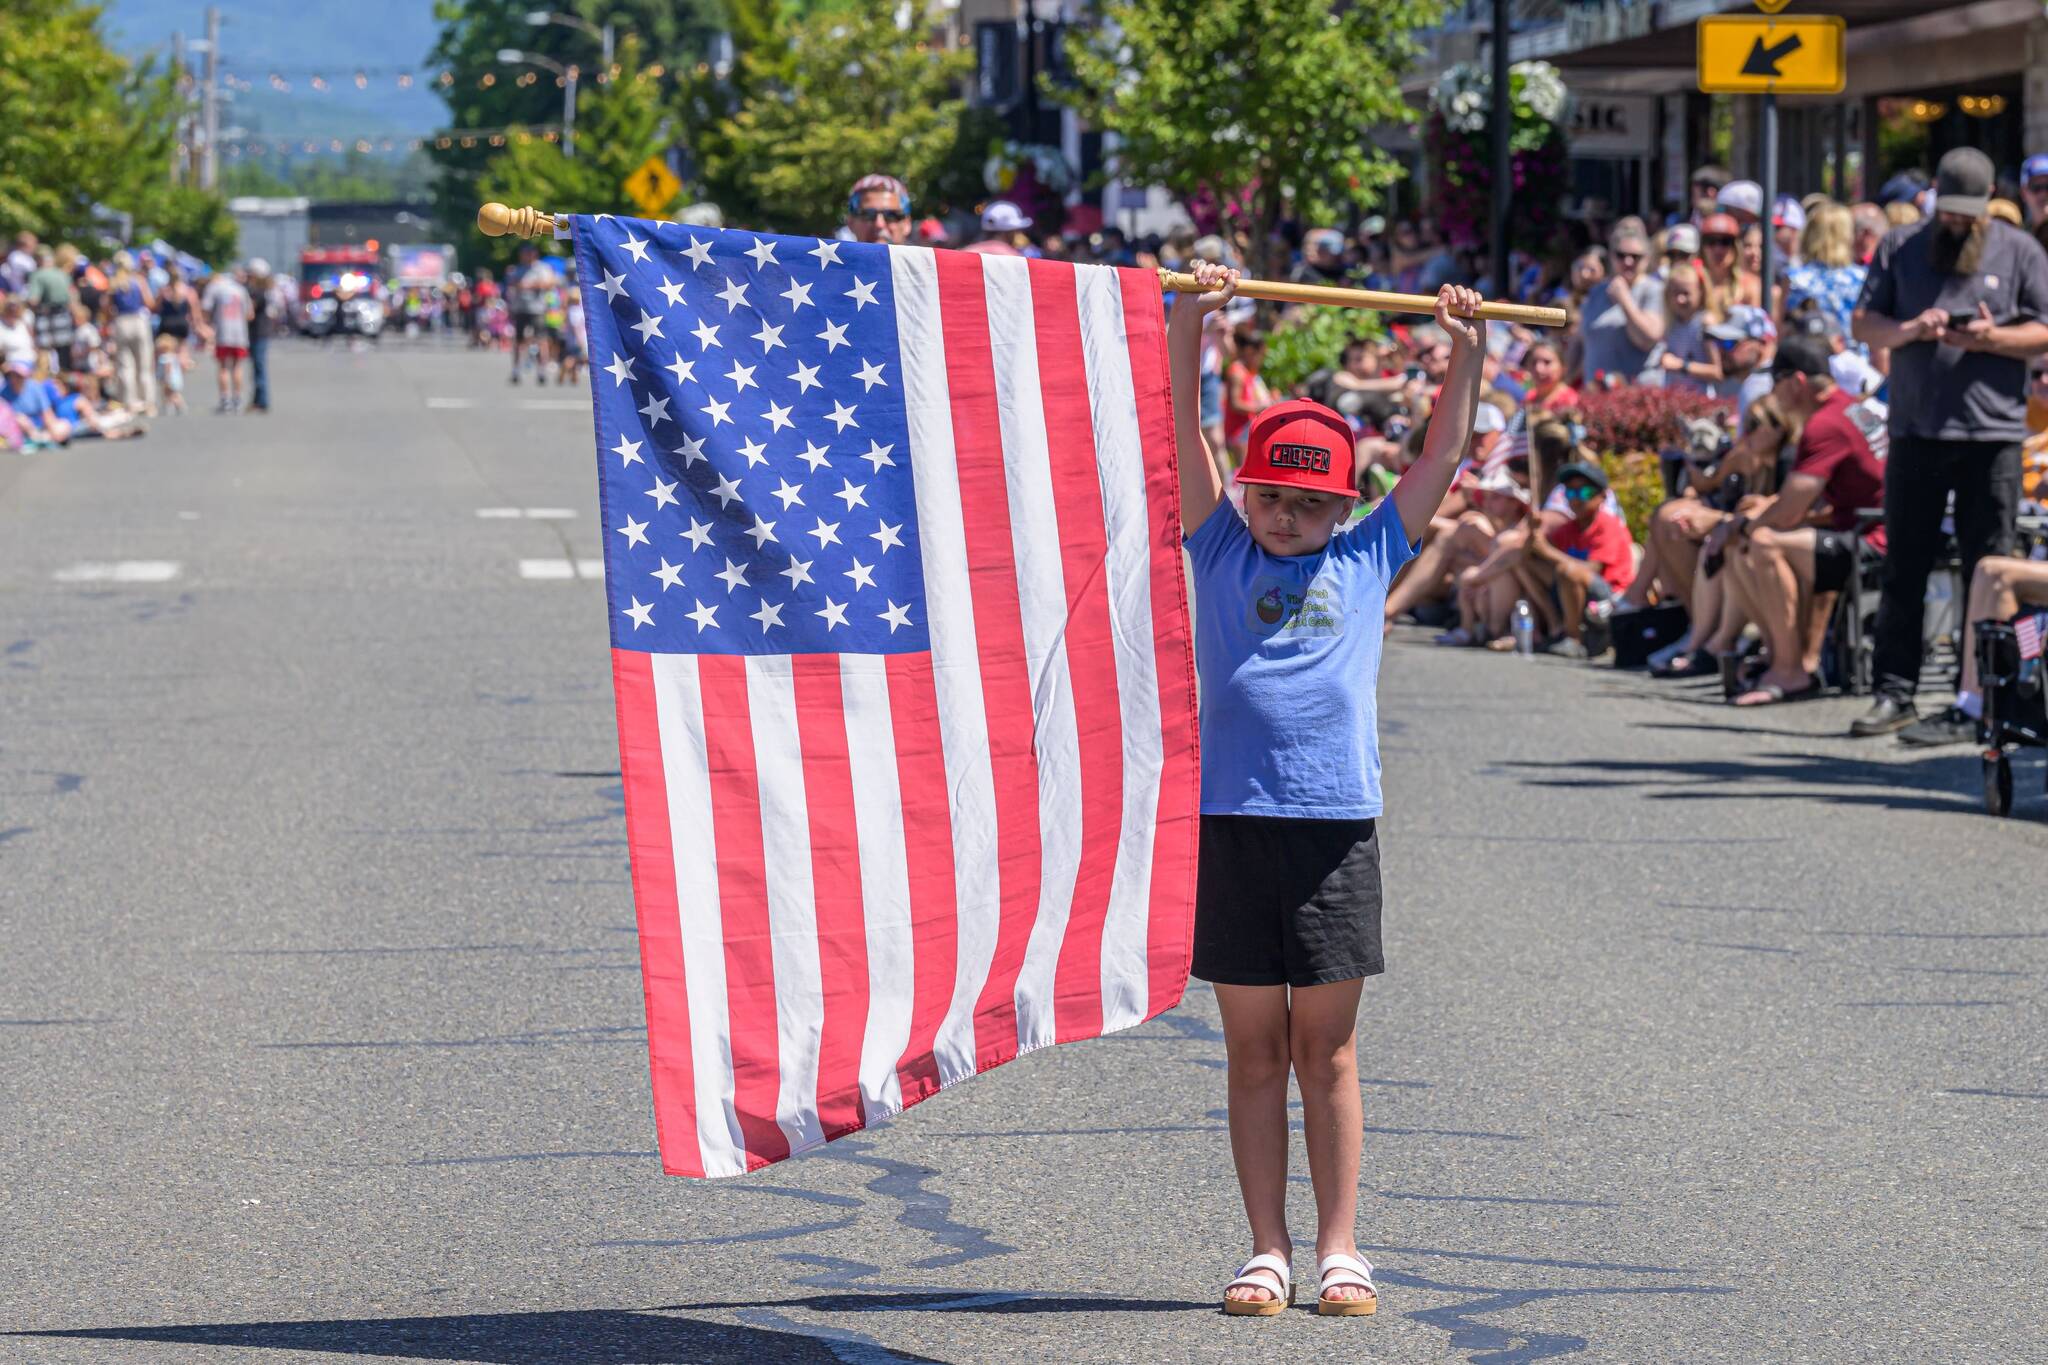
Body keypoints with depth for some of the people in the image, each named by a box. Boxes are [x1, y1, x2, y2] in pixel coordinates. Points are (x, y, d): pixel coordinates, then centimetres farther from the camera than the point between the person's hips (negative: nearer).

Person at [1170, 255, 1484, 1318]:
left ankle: (1340, 1252, 10)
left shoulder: (1367, 557, 10)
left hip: (1335, 824, 0)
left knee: (1327, 1051, 5)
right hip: (1233, 820, 0)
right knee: (1254, 1050, 5)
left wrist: (1465, 355, 7)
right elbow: (1184, 433, 3)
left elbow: (1442, 456, 14)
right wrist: (1189, 325, -7)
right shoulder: (1220, 550, 9)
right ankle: (1267, 1252, 10)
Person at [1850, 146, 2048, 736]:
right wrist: (1907, 330, -12)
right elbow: (1864, 324, 8)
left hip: (1992, 436, -2)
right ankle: (1895, 693, 8)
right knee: (1903, 570, 4)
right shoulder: (1900, 247, 11)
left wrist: (1993, 339, -15)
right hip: (1915, 432, 2)